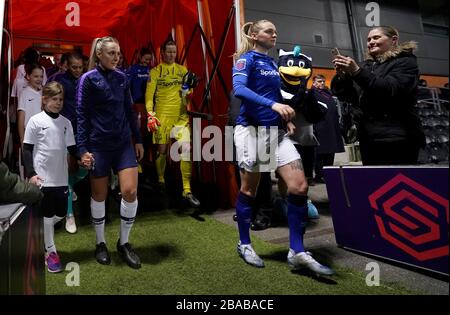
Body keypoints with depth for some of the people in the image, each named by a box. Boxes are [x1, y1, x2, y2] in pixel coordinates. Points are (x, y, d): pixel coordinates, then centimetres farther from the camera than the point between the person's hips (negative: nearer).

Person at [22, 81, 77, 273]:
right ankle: (51, 252, 17)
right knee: (47, 214, 3)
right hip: (42, 177, -4)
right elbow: (27, 149, -4)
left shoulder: (66, 122, 6)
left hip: (61, 177, 4)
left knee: (61, 213, 10)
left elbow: (71, 148, 7)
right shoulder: (36, 120, -5)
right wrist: (31, 174, -12)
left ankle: (39, 234, 38)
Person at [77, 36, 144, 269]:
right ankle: (100, 244, 27)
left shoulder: (122, 78, 8)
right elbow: (81, 115, -7)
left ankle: (124, 243, 14)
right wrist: (82, 148, -13)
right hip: (98, 144, -3)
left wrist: (138, 140, 13)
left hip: (124, 143, 4)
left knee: (130, 191, -5)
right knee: (99, 195, 8)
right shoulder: (88, 79, -5)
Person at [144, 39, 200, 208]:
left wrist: (188, 89, -9)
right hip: (162, 115, -1)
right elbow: (149, 94, 0)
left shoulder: (182, 70, 13)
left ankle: (187, 190, -9)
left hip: (181, 114, 1)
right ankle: (160, 180, 32)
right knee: (162, 149, 6)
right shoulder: (155, 71, 5)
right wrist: (150, 114, -13)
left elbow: (189, 90, 14)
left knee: (186, 147, -13)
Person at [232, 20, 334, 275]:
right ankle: (244, 245, 25)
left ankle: (297, 252, 3)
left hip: (275, 130, 7)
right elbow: (239, 89, -21)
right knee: (249, 189, 5)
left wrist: (287, 119, 9)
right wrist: (273, 105, -31)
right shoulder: (247, 59, -3)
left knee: (300, 187, -6)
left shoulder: (273, 63, 19)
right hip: (252, 128, -6)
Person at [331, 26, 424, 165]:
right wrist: (342, 75, -6)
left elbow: (391, 90, -16)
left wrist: (357, 71, -21)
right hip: (369, 138, 5)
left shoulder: (405, 61, 4)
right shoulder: (368, 65, 18)